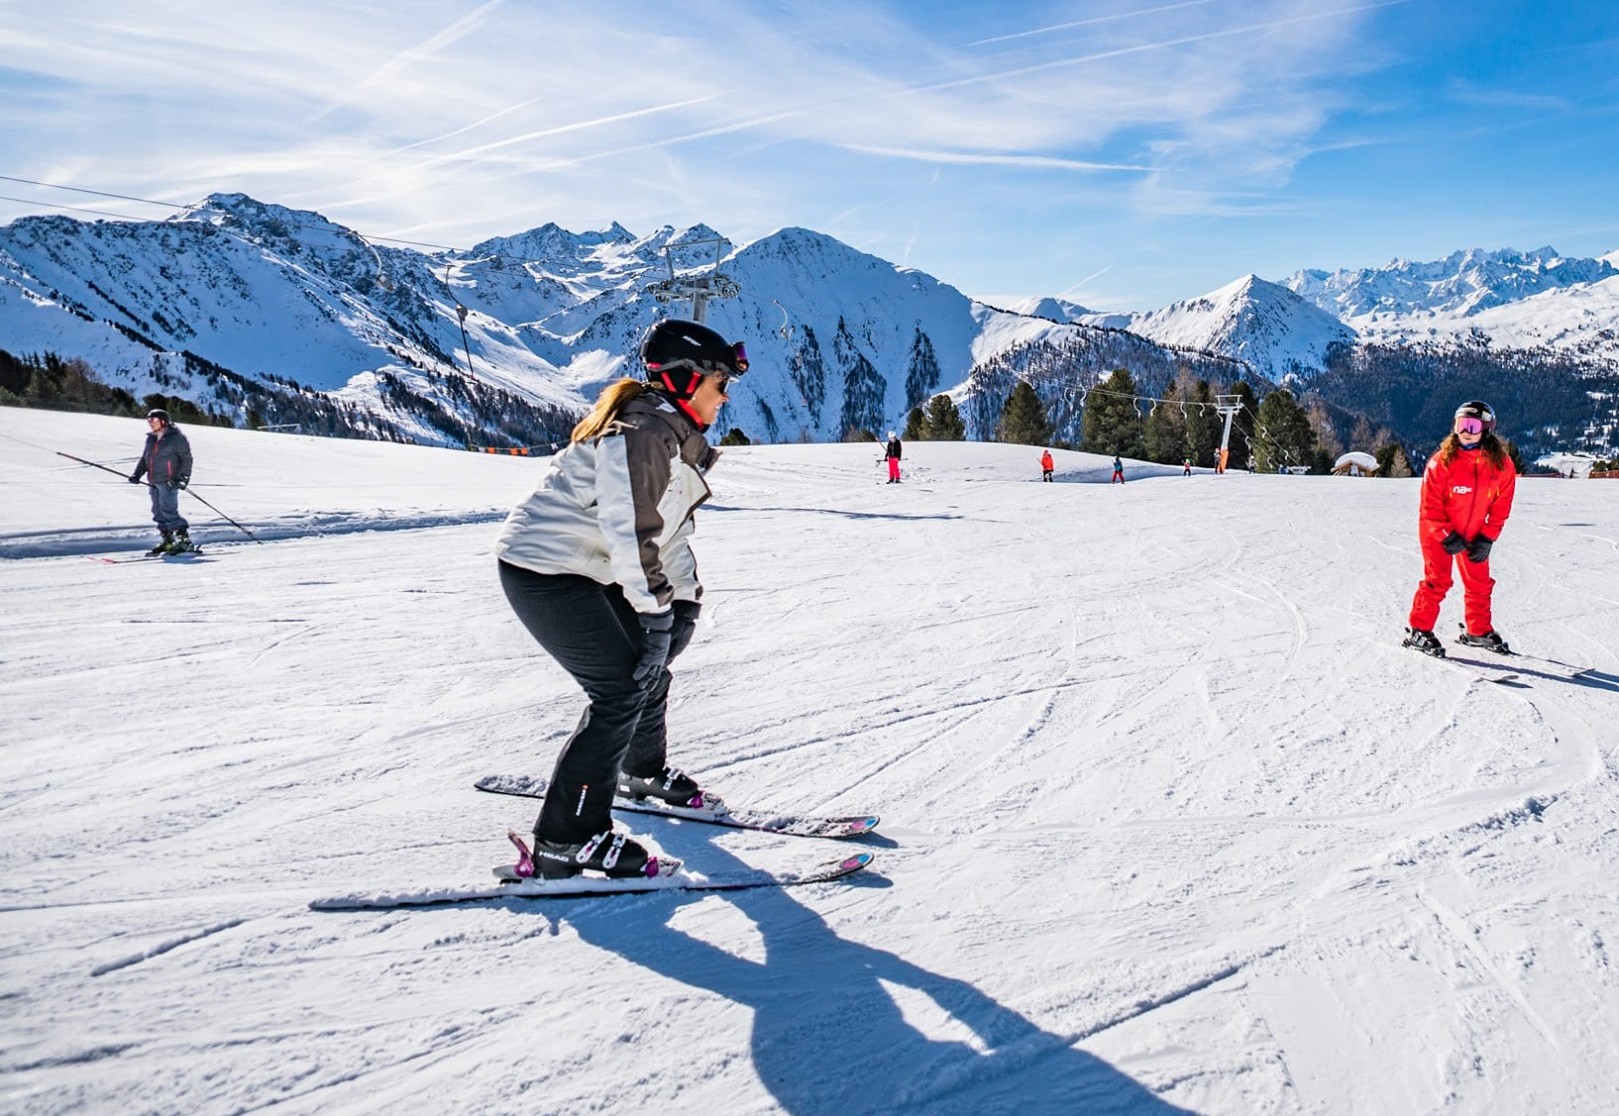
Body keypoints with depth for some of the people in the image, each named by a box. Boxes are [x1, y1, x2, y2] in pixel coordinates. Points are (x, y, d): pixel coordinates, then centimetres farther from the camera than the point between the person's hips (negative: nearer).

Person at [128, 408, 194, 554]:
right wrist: (137, 474, 10)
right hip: (153, 482, 8)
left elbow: (186, 458, -7)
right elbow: (144, 458, 23)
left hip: (169, 482, -8)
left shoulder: (176, 438, -5)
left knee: (168, 511, -16)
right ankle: (168, 541, 14)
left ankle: (184, 539, -13)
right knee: (158, 513, 8)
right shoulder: (150, 438, 17)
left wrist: (183, 476, -16)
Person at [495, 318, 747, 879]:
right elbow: (631, 530, -26)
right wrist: (655, 613, -23)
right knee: (621, 688, -13)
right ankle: (565, 841, -8)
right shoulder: (642, 430, -20)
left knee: (648, 668, 18)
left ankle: (644, 772, 42)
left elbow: (670, 529, 15)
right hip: (544, 571, -10)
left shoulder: (674, 437, 13)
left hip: (586, 570, 10)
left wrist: (684, 601, 6)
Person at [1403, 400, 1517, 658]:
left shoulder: (1501, 464, -10)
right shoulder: (1442, 461, -20)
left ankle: (1478, 631, 27)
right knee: (1437, 580, -9)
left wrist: (1487, 538, -10)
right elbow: (1430, 506, -16)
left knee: (1479, 583, 10)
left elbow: (1500, 508, -3)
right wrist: (1447, 536, -19)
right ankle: (1419, 631, 0)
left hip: (1474, 534, 4)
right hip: (1437, 531, -4)